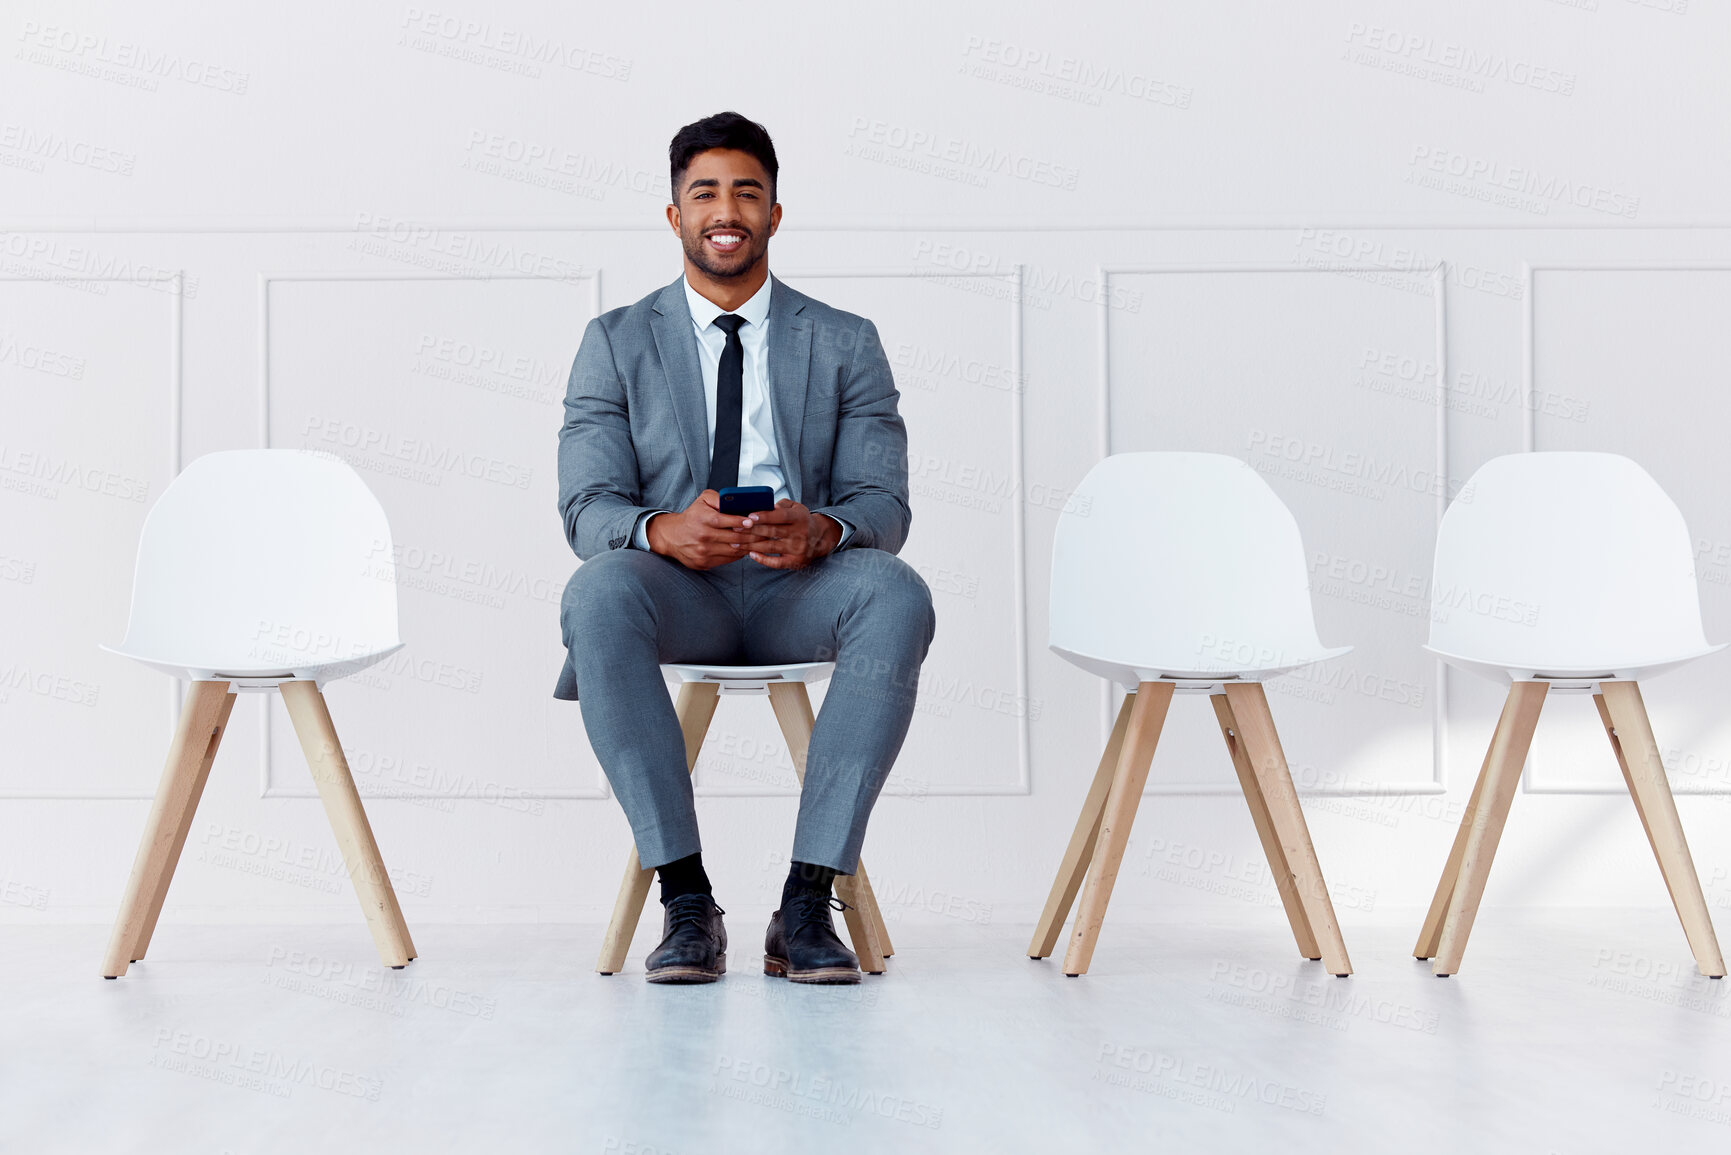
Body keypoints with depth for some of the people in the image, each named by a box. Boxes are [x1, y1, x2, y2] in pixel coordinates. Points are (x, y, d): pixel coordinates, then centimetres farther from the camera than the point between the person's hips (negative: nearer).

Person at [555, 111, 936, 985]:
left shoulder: (846, 344, 13)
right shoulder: (616, 343, 11)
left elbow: (884, 503, 2)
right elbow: (586, 507, 0)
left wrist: (822, 530, -24)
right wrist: (661, 531, -25)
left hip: (801, 586, 0)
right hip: (674, 588, 0)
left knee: (899, 597, -34)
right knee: (596, 593, -36)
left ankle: (807, 902, -31)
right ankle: (686, 899, -30)